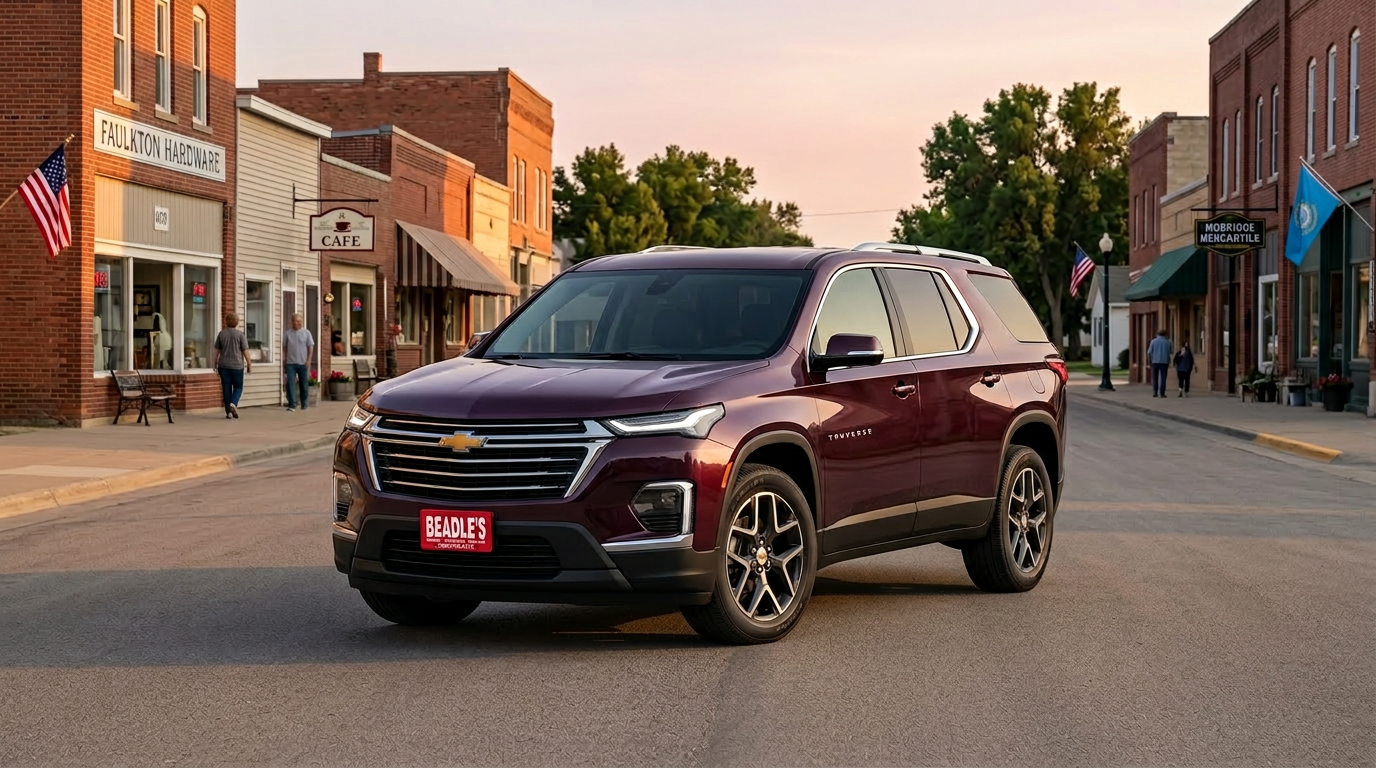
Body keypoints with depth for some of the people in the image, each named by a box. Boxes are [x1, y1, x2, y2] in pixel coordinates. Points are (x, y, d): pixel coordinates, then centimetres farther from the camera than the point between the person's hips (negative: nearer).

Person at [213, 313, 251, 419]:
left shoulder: (221, 334, 4)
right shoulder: (240, 334, -5)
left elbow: (217, 351, 8)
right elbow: (245, 351, -6)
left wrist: (215, 364, 18)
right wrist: (249, 364, 2)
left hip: (223, 366, 2)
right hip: (237, 365, -2)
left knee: (226, 388, 6)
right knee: (238, 387, 9)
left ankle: (228, 411, 4)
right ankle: (233, 403, -16)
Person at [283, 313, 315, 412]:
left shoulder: (306, 333, 2)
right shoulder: (287, 334, 5)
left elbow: (311, 347, 2)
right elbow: (284, 347, 11)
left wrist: (308, 360, -6)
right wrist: (284, 358, 2)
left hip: (302, 363, 0)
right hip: (291, 363, 0)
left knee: (303, 384, 8)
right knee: (290, 383, -10)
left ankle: (304, 404, 22)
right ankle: (292, 405, -10)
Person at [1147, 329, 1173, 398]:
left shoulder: (1153, 341, 0)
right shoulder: (1167, 342, 2)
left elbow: (1149, 352, -3)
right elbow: (1170, 353, 8)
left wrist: (1149, 361, 5)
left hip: (1155, 362, 0)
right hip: (1164, 362, 0)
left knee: (1155, 378, 8)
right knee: (1163, 378, 1)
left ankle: (1155, 392, 2)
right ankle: (1162, 393, -5)